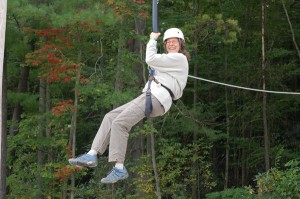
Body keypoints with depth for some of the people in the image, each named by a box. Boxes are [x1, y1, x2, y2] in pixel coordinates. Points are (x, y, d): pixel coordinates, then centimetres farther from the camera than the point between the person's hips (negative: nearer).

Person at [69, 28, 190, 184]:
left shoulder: (179, 58, -3)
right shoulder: (170, 59, 29)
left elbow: (150, 60, -9)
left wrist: (153, 40, 8)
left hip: (157, 97, -10)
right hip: (148, 95, 10)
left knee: (119, 123, -22)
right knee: (110, 117, 2)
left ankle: (119, 168, -25)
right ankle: (92, 155, -8)